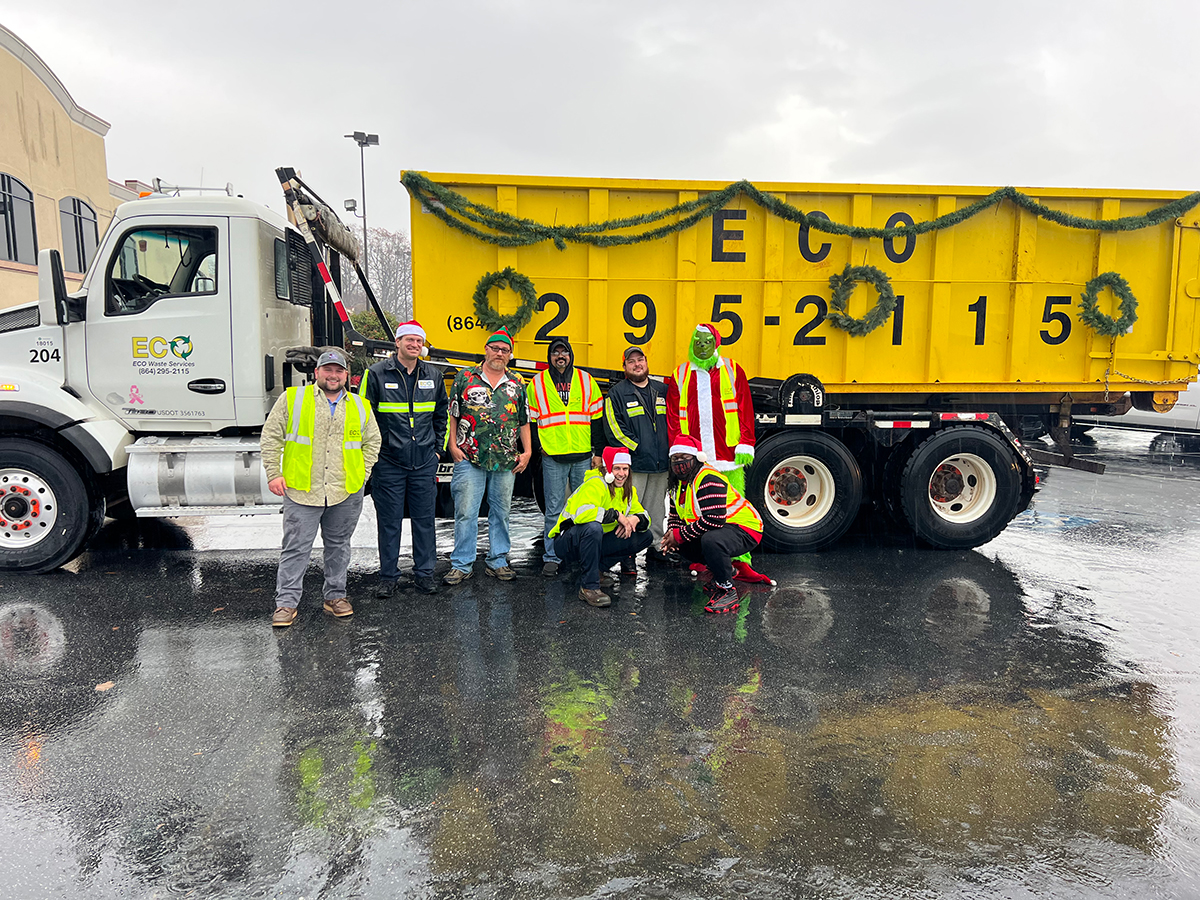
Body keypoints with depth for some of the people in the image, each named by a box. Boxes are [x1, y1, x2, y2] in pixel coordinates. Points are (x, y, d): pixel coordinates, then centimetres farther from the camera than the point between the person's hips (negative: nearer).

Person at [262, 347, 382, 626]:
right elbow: (271, 437, 3)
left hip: (346, 493, 3)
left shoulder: (360, 407, 11)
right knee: (296, 548, -1)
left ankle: (335, 596, 24)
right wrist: (273, 474, -3)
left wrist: (361, 475, 7)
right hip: (301, 490, -2)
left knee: (338, 546, 12)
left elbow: (372, 442, 17)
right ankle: (286, 603, 8)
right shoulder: (292, 399, 3)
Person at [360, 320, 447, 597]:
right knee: (389, 521, 4)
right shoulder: (377, 374, -2)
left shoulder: (433, 375, 8)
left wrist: (437, 447, 12)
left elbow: (441, 415, 19)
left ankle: (424, 574, 19)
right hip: (388, 462, -3)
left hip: (424, 463, 3)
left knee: (424, 519, 8)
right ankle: (388, 576, 15)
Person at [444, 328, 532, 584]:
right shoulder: (465, 378, 4)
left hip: (506, 461, 3)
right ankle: (462, 564, 7)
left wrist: (527, 451, 6)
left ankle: (497, 561, 19)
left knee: (501, 512, 9)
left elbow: (524, 420, 13)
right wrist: (453, 446, -2)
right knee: (465, 513, -2)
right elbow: (452, 414, 6)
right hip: (469, 458, -2)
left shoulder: (518, 383, 11)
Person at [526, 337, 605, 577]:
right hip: (552, 457, -1)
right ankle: (551, 558, 10)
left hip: (584, 456, 1)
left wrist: (598, 451, 3)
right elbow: (529, 420, 11)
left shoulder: (586, 381, 8)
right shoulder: (537, 383, 6)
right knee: (554, 510, 1)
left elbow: (597, 419, 8)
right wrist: (538, 446, 2)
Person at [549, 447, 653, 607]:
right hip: (567, 542, -8)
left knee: (644, 536, -1)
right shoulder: (595, 485, -20)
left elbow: (644, 517, 9)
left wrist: (635, 519, -16)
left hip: (595, 541, 8)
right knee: (593, 527, -41)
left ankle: (598, 567, -1)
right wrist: (615, 514, -31)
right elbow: (581, 513, -37)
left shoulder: (628, 491, 5)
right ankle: (589, 587, -28)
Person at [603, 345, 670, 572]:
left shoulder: (662, 391, 16)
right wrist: (636, 449, -12)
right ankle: (627, 554, -1)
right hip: (634, 465, -5)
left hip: (661, 463, 5)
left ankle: (656, 546, 25)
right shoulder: (617, 393, 0)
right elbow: (613, 428, -7)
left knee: (657, 507, 13)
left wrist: (670, 448, 9)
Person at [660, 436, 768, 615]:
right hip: (715, 530, 11)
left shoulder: (709, 480, -24)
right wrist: (671, 534, -9)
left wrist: (680, 535, -24)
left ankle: (727, 591, -18)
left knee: (711, 540, -38)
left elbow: (713, 521, -32)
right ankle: (725, 570, 19)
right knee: (681, 544, 5)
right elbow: (675, 516, 14)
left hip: (745, 529, -11)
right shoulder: (679, 483, 7)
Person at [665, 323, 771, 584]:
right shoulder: (680, 375, 12)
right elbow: (673, 417, 11)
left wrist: (745, 445, -1)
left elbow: (745, 411, 6)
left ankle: (740, 563, 2)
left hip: (728, 456, -1)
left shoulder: (732, 370, 10)